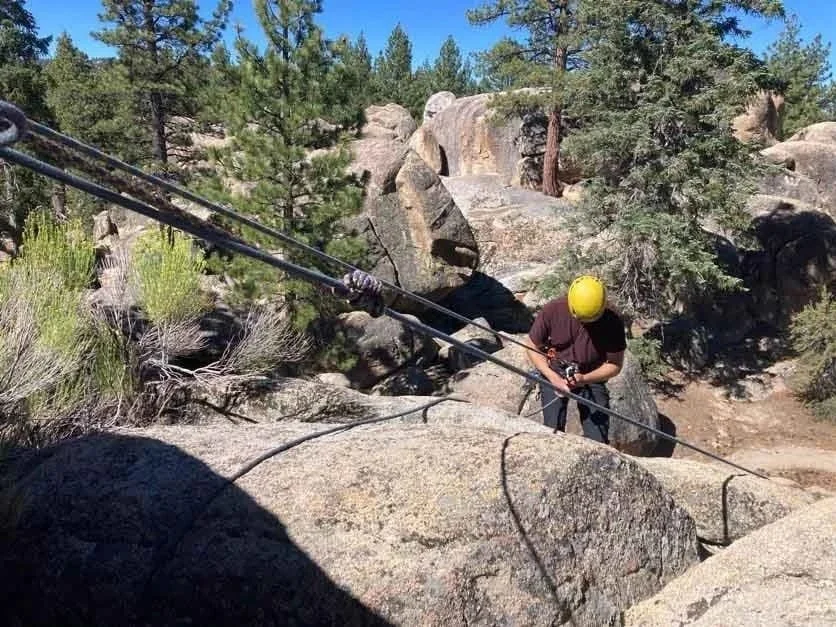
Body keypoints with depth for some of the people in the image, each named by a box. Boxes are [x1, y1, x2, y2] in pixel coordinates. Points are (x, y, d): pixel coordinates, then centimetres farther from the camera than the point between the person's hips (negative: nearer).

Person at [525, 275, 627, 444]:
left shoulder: (612, 322, -20)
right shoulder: (552, 310, -21)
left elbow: (614, 365, -10)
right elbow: (532, 346, -8)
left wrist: (584, 379, -27)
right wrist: (553, 377, -20)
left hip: (591, 378, 1)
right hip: (554, 375, 0)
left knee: (598, 441, -5)